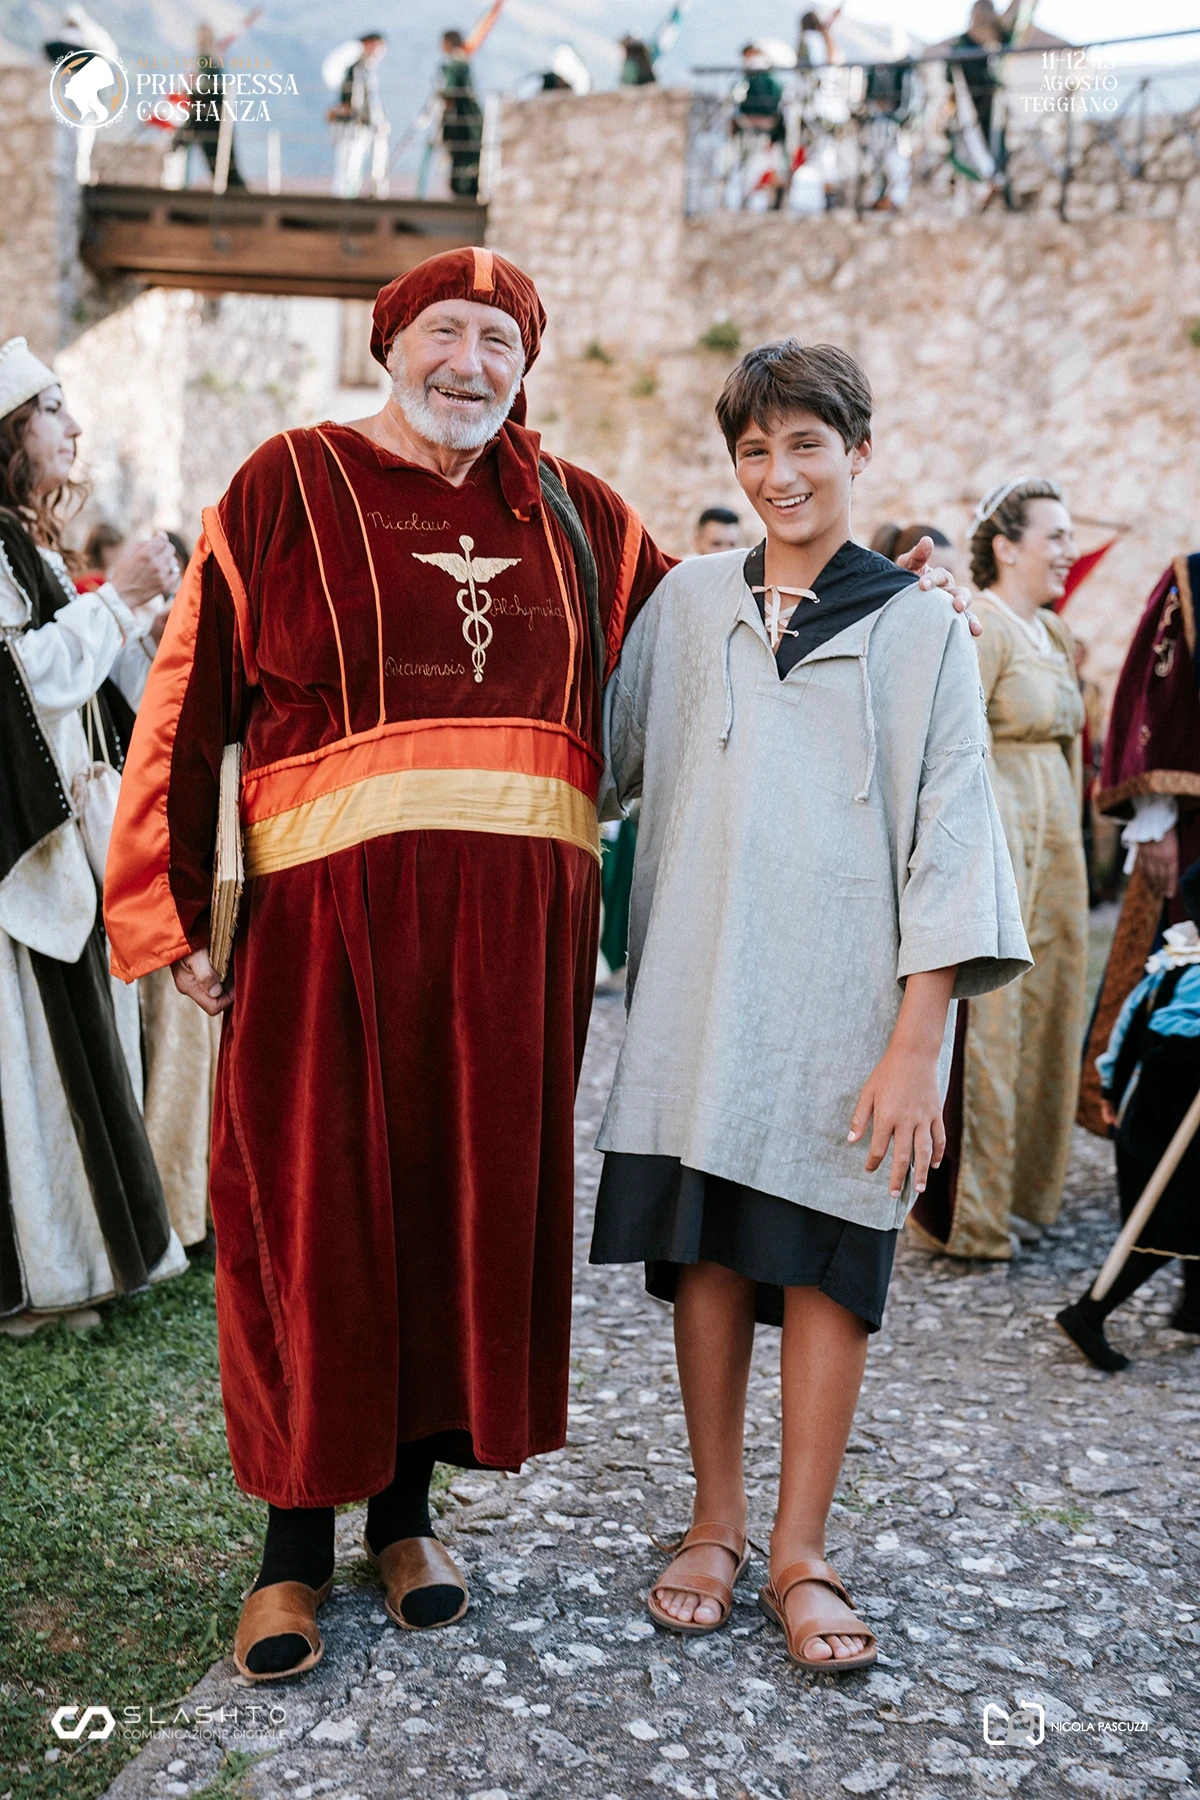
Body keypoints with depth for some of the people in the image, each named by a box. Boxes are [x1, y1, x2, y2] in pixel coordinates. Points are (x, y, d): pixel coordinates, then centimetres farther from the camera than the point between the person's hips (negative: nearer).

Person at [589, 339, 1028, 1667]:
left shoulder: (920, 633, 2)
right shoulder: (689, 604, 8)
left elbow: (948, 843, -3)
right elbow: (604, 758, 18)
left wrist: (916, 1043, -10)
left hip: (844, 999, -2)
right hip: (700, 992, 2)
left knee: (826, 1265, 3)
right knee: (705, 1253, 7)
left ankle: (799, 1554, 18)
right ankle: (714, 1524, 24)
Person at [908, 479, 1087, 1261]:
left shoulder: (1057, 633, 16)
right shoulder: (978, 625, -12)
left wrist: (1072, 833, 15)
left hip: (1054, 840, 9)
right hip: (993, 839, -9)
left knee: (1045, 1010, 13)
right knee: (986, 1015, -4)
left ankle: (1026, 1187, 27)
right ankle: (966, 1211, 8)